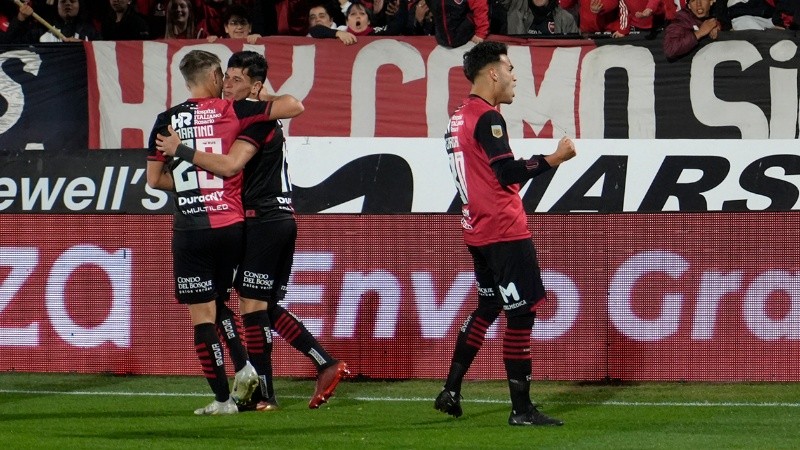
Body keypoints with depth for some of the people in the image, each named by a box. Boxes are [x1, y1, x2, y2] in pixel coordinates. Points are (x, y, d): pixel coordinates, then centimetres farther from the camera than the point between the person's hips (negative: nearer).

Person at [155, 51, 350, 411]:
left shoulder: (257, 120, -13)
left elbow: (230, 165, -25)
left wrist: (181, 150, -23)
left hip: (262, 219, -10)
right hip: (281, 219, 10)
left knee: (252, 305, -7)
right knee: (267, 307, 13)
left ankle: (263, 395, -5)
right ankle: (327, 365, 8)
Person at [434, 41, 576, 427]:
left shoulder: (459, 117, 14)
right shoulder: (488, 118, -14)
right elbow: (508, 174, -22)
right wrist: (554, 159, -20)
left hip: (478, 231, 10)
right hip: (504, 231, -10)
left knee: (487, 308, 20)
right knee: (521, 313, -6)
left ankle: (450, 392, 20)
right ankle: (521, 409, -6)